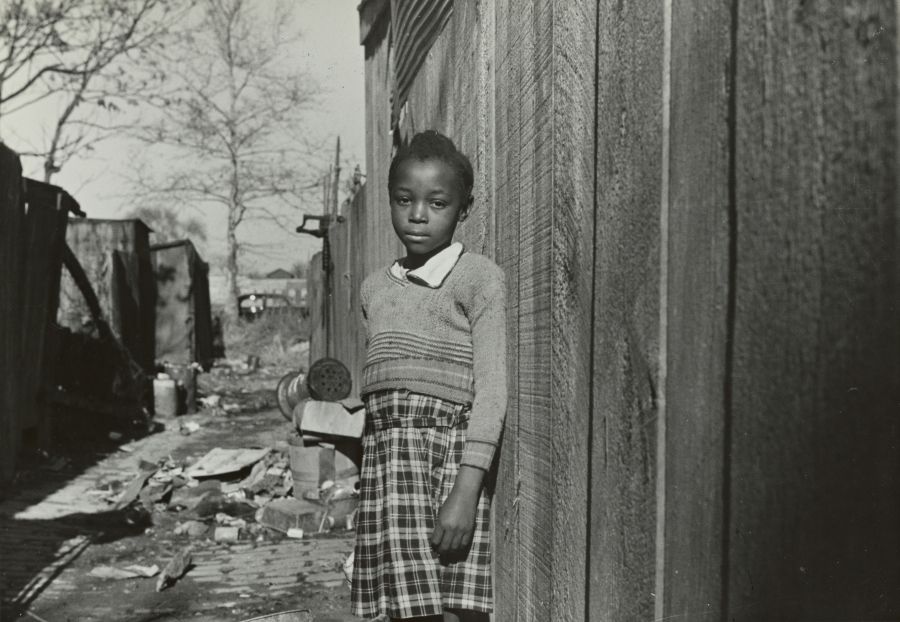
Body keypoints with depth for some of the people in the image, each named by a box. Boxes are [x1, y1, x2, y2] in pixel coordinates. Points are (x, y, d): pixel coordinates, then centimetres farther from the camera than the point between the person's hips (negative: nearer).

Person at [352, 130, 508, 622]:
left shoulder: (478, 277, -2)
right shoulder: (374, 288, 17)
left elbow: (491, 389, -9)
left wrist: (466, 492, -17)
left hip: (452, 456, -5)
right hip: (386, 461, 5)